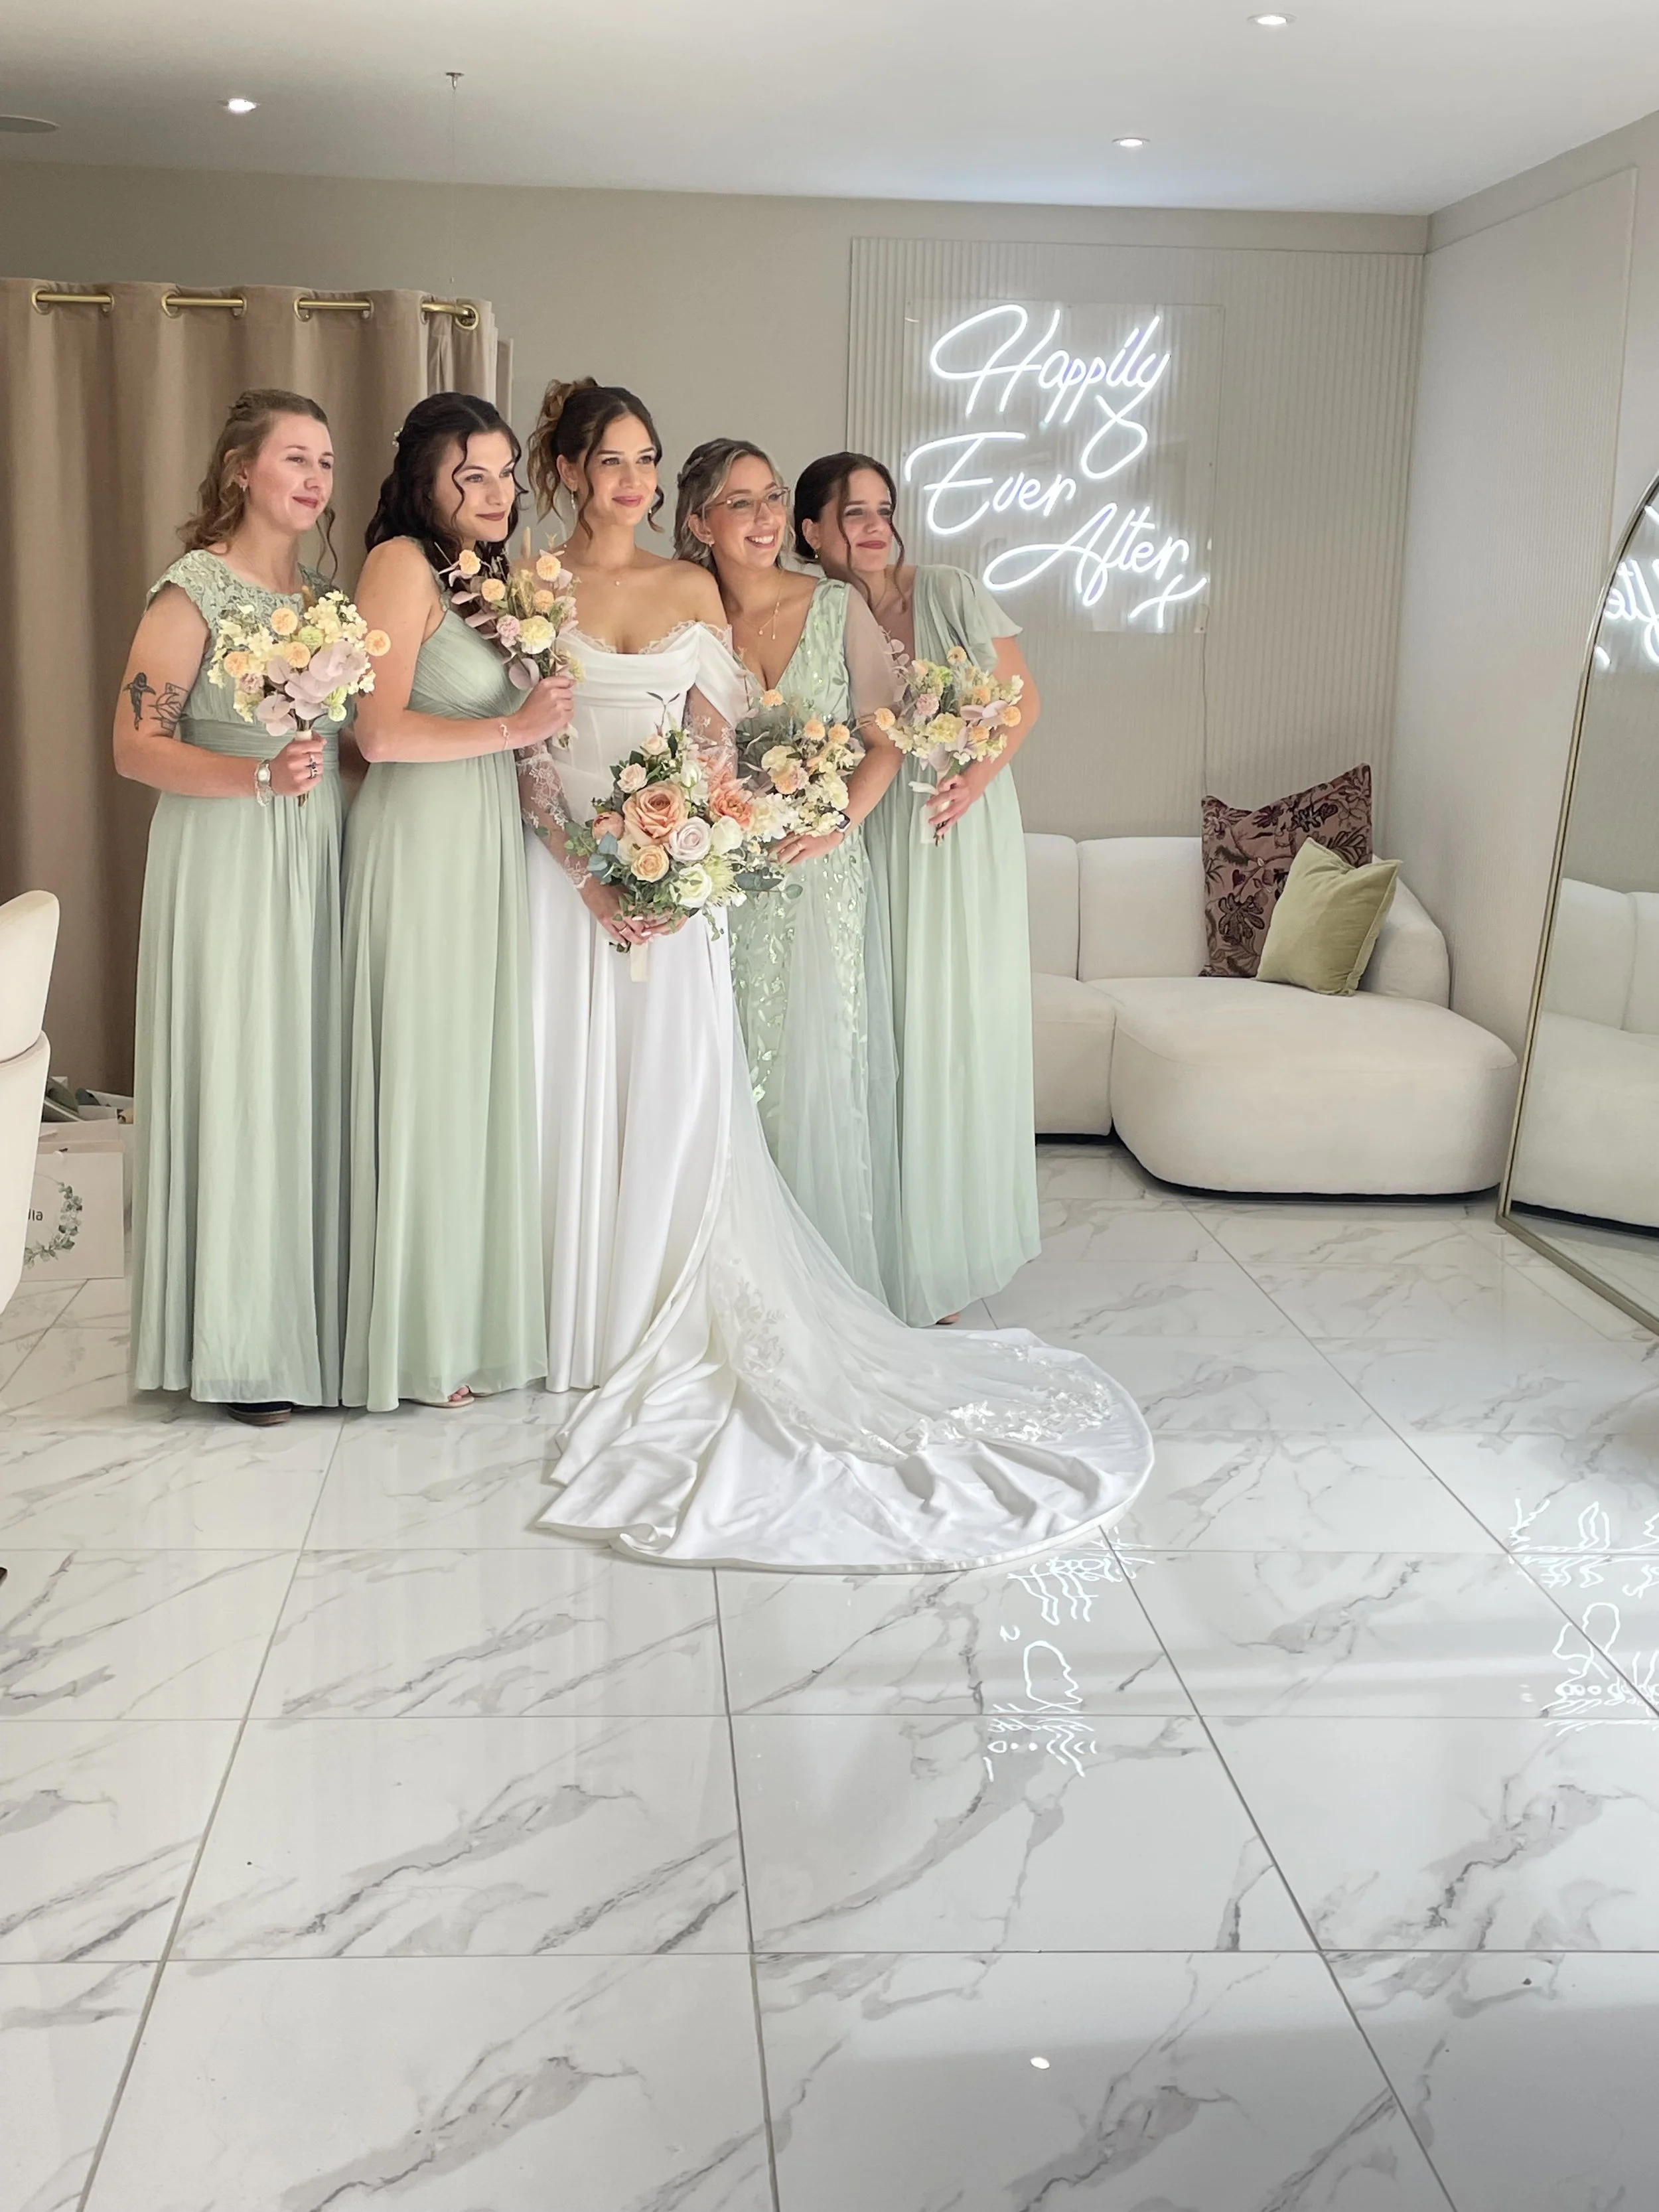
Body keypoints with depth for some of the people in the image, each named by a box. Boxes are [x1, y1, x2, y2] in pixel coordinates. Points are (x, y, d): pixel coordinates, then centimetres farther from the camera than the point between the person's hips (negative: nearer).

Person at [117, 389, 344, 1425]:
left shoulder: (321, 591, 13)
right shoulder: (193, 590, -8)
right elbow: (136, 746, -13)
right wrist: (262, 776, -24)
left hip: (318, 865, 7)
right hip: (227, 868, -6)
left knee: (314, 1076, 8)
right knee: (237, 1079, -2)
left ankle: (310, 1319, 19)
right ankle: (237, 1346, 8)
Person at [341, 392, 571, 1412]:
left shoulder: (492, 575, 18)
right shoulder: (403, 563, -9)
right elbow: (381, 731, -18)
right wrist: (515, 728, -15)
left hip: (496, 844, 8)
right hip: (423, 842, -8)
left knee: (491, 1076, 9)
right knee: (427, 1079, -2)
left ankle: (481, 1316, 18)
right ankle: (420, 1338, 8)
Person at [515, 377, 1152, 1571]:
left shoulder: (692, 587, 9)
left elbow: (717, 737, 5)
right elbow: (524, 756, -3)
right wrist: (591, 880, -14)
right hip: (570, 874, -1)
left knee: (680, 1100, 1)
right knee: (577, 1094, 2)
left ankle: (674, 1326, 13)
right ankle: (586, 1325, 15)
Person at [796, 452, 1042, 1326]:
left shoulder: (951, 594, -3)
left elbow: (1023, 698, 0)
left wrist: (975, 778, -14)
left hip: (966, 832, -1)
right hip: (872, 836, 1)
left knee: (958, 1026, 2)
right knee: (881, 1031, 0)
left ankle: (950, 1248, 14)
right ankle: (889, 1249, 10)